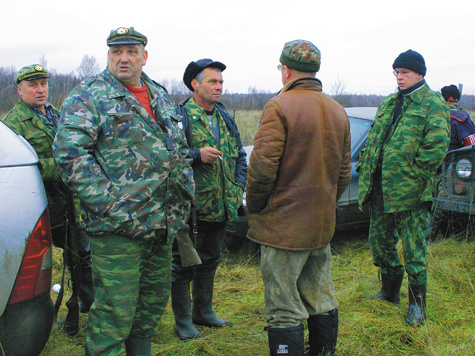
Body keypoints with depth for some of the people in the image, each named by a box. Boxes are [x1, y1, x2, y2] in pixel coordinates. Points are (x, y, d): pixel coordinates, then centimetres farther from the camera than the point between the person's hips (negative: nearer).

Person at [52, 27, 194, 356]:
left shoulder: (161, 96, 17)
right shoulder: (89, 95, -3)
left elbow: (181, 150, 24)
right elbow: (69, 152, -14)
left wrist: (185, 192, 14)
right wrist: (107, 203, -19)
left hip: (163, 226, 7)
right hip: (119, 226, -7)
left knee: (154, 304, 17)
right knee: (115, 313, -4)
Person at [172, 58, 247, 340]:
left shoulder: (225, 117, 13)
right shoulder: (180, 115, -10)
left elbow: (240, 155, 20)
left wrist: (239, 186, 9)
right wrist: (197, 155, -26)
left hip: (221, 205, 7)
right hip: (191, 206, -7)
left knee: (210, 260, 19)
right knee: (184, 264, 4)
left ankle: (203, 311, 35)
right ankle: (183, 321, 17)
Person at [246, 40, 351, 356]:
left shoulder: (280, 106, -13)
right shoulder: (337, 110, 10)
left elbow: (262, 165, -19)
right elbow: (344, 172, 15)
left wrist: (254, 207, -4)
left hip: (285, 225, -7)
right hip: (323, 224, 8)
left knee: (285, 311, 0)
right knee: (322, 301, 19)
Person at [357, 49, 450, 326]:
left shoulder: (433, 103, -6)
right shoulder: (388, 104, 16)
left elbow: (437, 146, -15)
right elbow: (373, 138, 21)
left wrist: (414, 174, -15)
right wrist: (366, 168, 10)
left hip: (410, 190, -7)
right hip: (380, 188, 8)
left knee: (414, 249, 1)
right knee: (380, 241, 17)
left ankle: (417, 303, 16)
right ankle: (390, 291, 35)